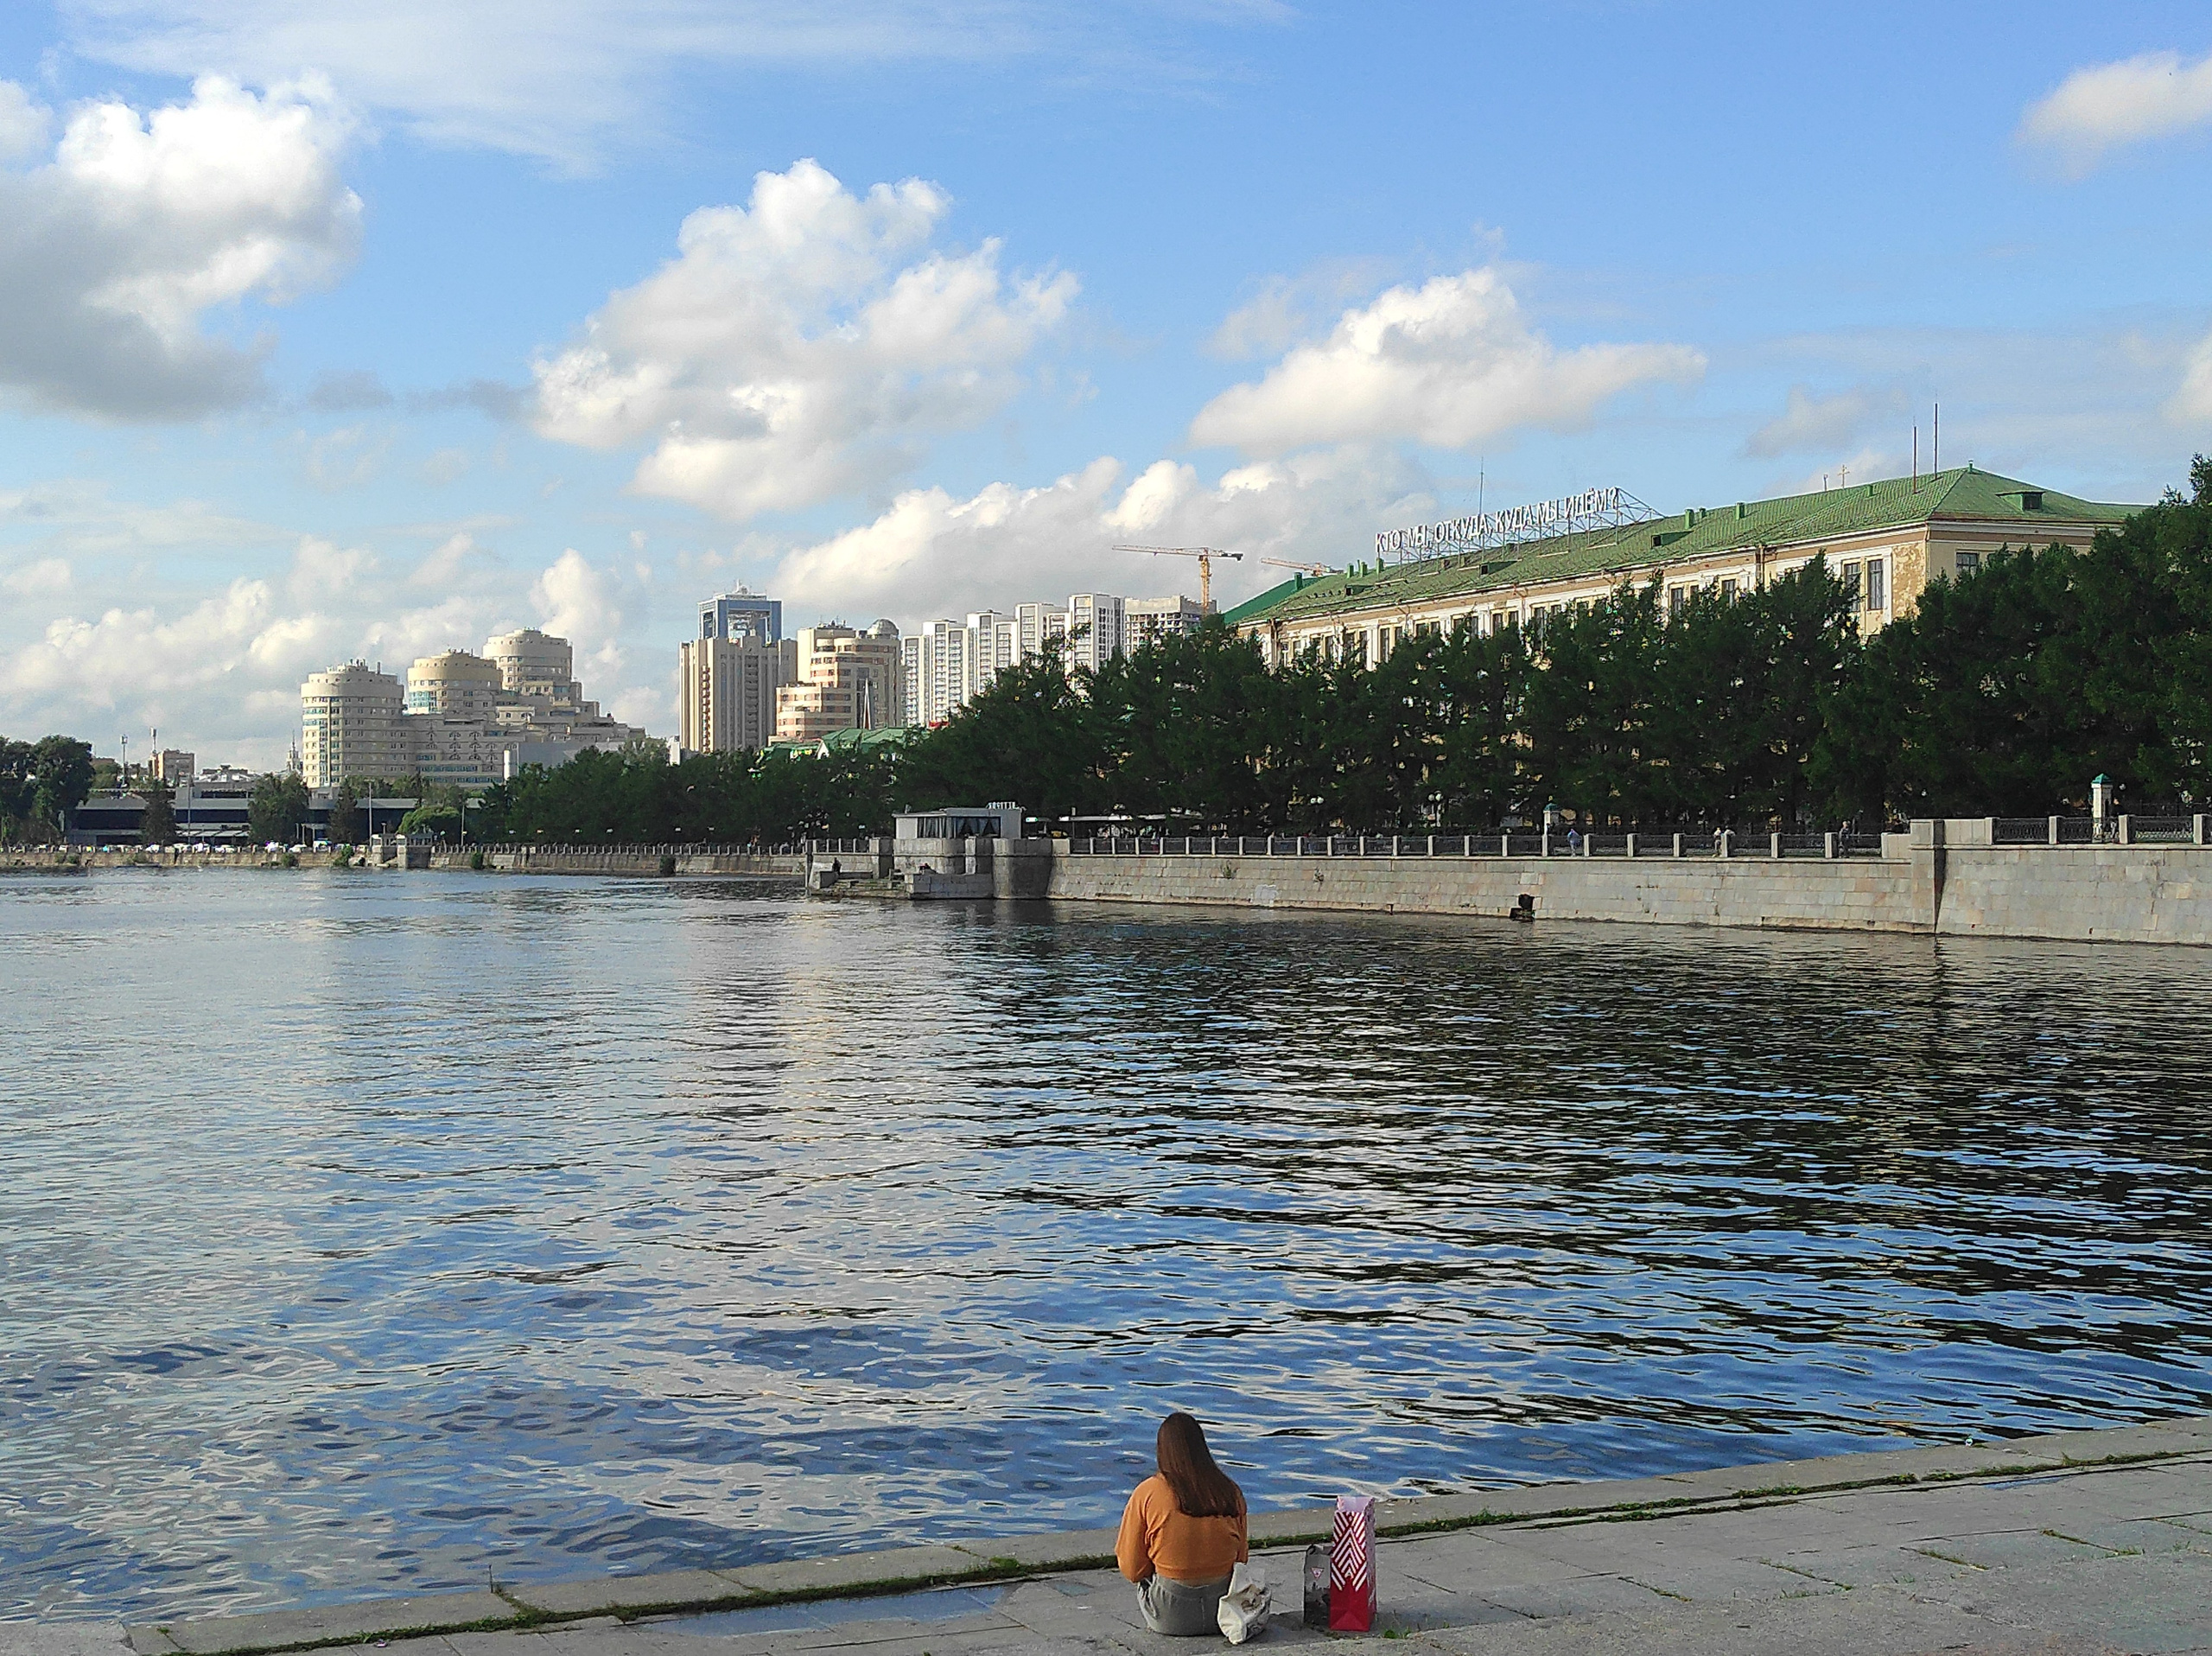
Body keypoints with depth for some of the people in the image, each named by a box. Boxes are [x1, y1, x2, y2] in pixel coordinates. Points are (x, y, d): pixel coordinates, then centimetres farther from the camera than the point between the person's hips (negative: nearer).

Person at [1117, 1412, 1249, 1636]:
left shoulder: (1146, 1494, -10)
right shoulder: (1231, 1492, -2)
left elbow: (1132, 1569, -4)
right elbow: (1241, 1559, 9)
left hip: (1171, 1619, -3)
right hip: (1224, 1610, 3)